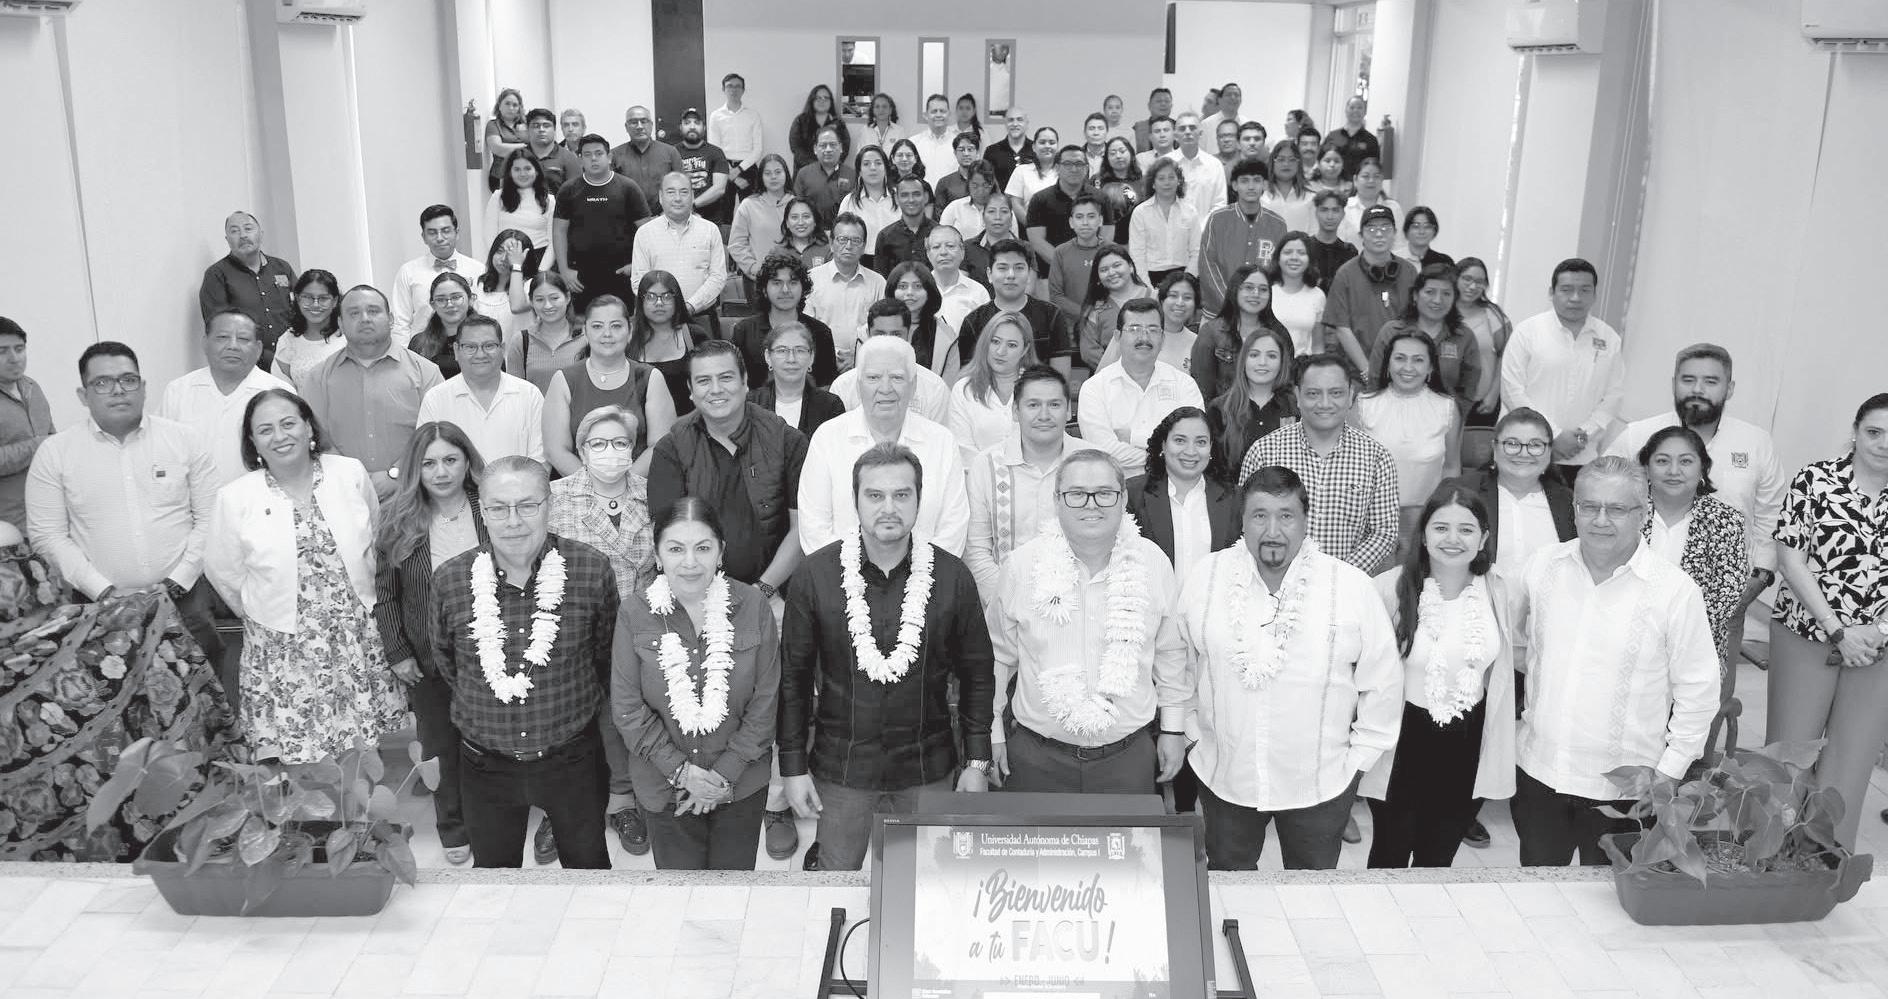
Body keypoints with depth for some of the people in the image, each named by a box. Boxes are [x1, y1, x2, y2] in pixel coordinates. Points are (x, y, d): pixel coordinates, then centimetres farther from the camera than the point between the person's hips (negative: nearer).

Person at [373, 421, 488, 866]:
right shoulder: (396, 520, -7)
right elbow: (385, 595, -1)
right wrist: (397, 653, -5)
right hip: (427, 660, 0)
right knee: (442, 746, 12)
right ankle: (453, 829, 31)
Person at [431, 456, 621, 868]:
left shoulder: (592, 569, -15)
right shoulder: (450, 580, -11)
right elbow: (444, 658, 8)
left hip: (572, 758, -1)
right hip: (485, 765, 1)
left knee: (588, 864, 20)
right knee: (493, 873, 22)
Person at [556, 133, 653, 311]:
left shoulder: (628, 188, 2)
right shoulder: (568, 190, 7)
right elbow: (559, 231, 8)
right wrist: (564, 270, 0)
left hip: (620, 272, -1)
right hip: (580, 274, 1)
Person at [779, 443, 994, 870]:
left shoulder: (952, 576, -8)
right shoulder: (815, 574, -10)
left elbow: (976, 674, 1)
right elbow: (793, 675, -2)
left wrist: (977, 762, 0)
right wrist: (793, 766, -2)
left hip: (928, 770, 1)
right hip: (840, 768, 0)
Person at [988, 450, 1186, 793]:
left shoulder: (1153, 564, -3)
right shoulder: (1022, 566, -7)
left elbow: (1170, 653, 8)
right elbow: (1000, 655, 3)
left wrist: (1173, 727, 11)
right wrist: (993, 733, 7)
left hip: (1129, 756, 1)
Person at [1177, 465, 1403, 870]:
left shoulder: (1353, 588, -12)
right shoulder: (1205, 579, -8)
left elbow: (1383, 683, -3)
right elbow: (1181, 664, 4)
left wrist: (1359, 756, -1)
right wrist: (1191, 731, 5)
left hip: (1320, 784, -1)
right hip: (1223, 776, 1)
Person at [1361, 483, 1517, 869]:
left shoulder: (1498, 591, -4)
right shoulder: (1391, 588, -17)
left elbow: (1500, 670, 7)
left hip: (1467, 749, 3)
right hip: (1402, 742, -3)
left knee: (1438, 858, 20)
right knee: (1390, 855, 14)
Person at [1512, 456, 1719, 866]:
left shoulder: (1675, 590, -10)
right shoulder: (1544, 567, -1)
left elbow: (1697, 692, -5)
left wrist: (1668, 773, -6)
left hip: (1620, 786, -3)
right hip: (1538, 770, 3)